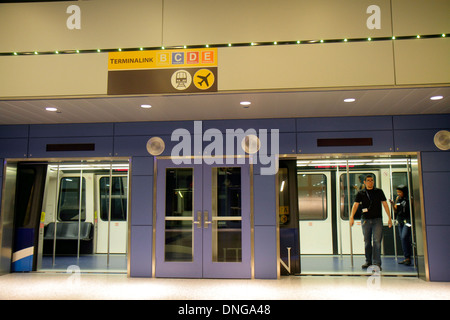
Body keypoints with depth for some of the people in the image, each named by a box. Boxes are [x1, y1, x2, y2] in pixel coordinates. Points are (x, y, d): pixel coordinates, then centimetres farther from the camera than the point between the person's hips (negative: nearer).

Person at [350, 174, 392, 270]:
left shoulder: (379, 192, 9)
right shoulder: (361, 193, 8)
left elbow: (385, 204, 8)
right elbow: (355, 205, 0)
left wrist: (389, 218, 2)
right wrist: (352, 217, -13)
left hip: (377, 219, -1)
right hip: (365, 220, 1)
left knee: (377, 241, -8)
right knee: (367, 241, 7)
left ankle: (377, 263, -6)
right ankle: (368, 261, 18)